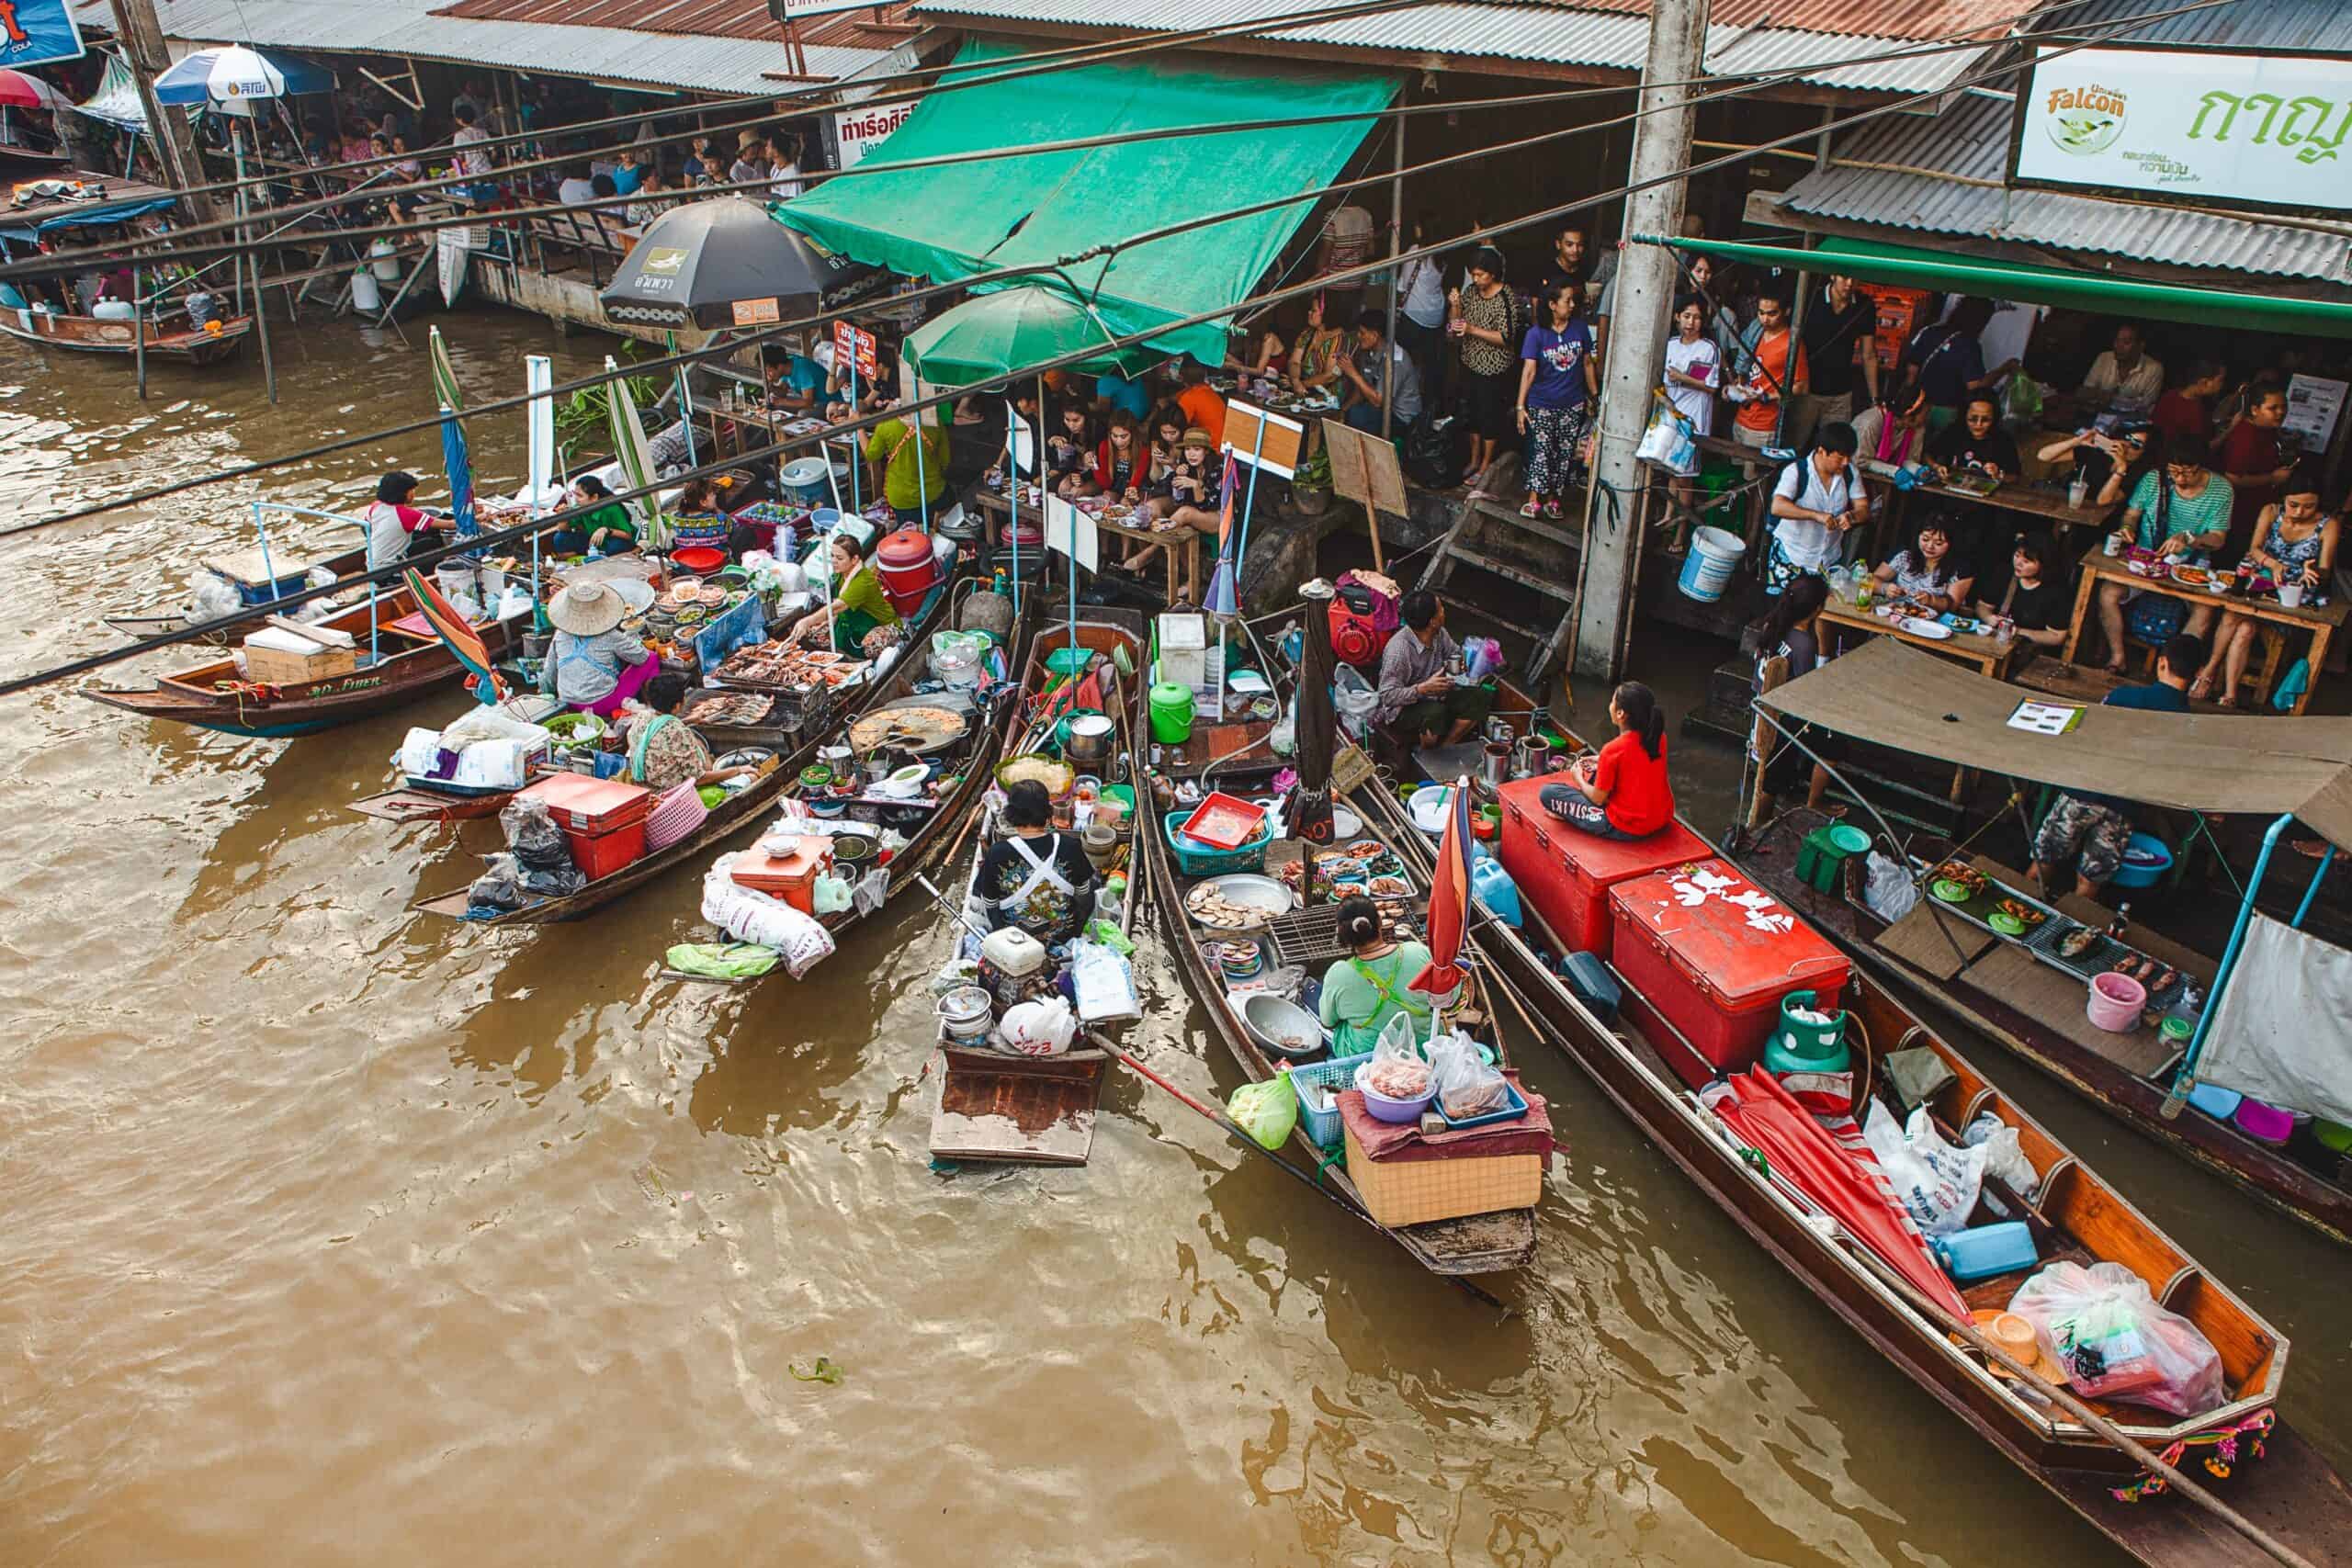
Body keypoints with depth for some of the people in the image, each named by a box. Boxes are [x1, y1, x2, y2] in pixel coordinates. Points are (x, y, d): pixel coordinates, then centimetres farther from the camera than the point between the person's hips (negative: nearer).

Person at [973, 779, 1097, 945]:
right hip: (1063, 936, 0)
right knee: (1091, 881, 29)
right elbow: (1083, 893, -6)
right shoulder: (1070, 846, -23)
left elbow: (989, 904, -10)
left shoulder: (997, 853, -26)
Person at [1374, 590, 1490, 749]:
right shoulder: (1399, 649, -29)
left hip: (1433, 697, 8)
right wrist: (1423, 688, -39)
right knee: (1436, 713, -37)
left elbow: (1455, 651, 16)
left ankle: (1445, 747, 0)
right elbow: (1388, 696, -27)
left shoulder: (1439, 633, -6)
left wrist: (1462, 660, -9)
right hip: (1402, 708, -8)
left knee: (1479, 697, -9)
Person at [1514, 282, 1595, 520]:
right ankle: (1534, 500, 4)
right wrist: (1520, 406, -19)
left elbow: (1588, 363, 9)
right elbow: (1529, 370, -14)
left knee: (1565, 453, 8)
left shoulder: (1580, 329, 0)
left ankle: (1553, 498, 20)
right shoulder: (1536, 334, -10)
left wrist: (1595, 396, 12)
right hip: (1541, 405, -3)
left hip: (1572, 405, 3)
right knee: (1542, 451, -3)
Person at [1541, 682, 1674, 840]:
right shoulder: (1659, 736, -4)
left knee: (1548, 793, -6)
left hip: (1627, 828, -7)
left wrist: (1579, 779, 8)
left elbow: (1598, 799, -11)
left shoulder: (1613, 750, -23)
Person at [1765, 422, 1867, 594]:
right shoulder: (1796, 471, -17)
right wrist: (1816, 515, -40)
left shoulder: (1849, 472, -1)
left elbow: (1864, 509, 0)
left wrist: (1851, 516, -25)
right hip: (1791, 553, -5)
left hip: (1828, 559, 5)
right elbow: (1777, 507, -31)